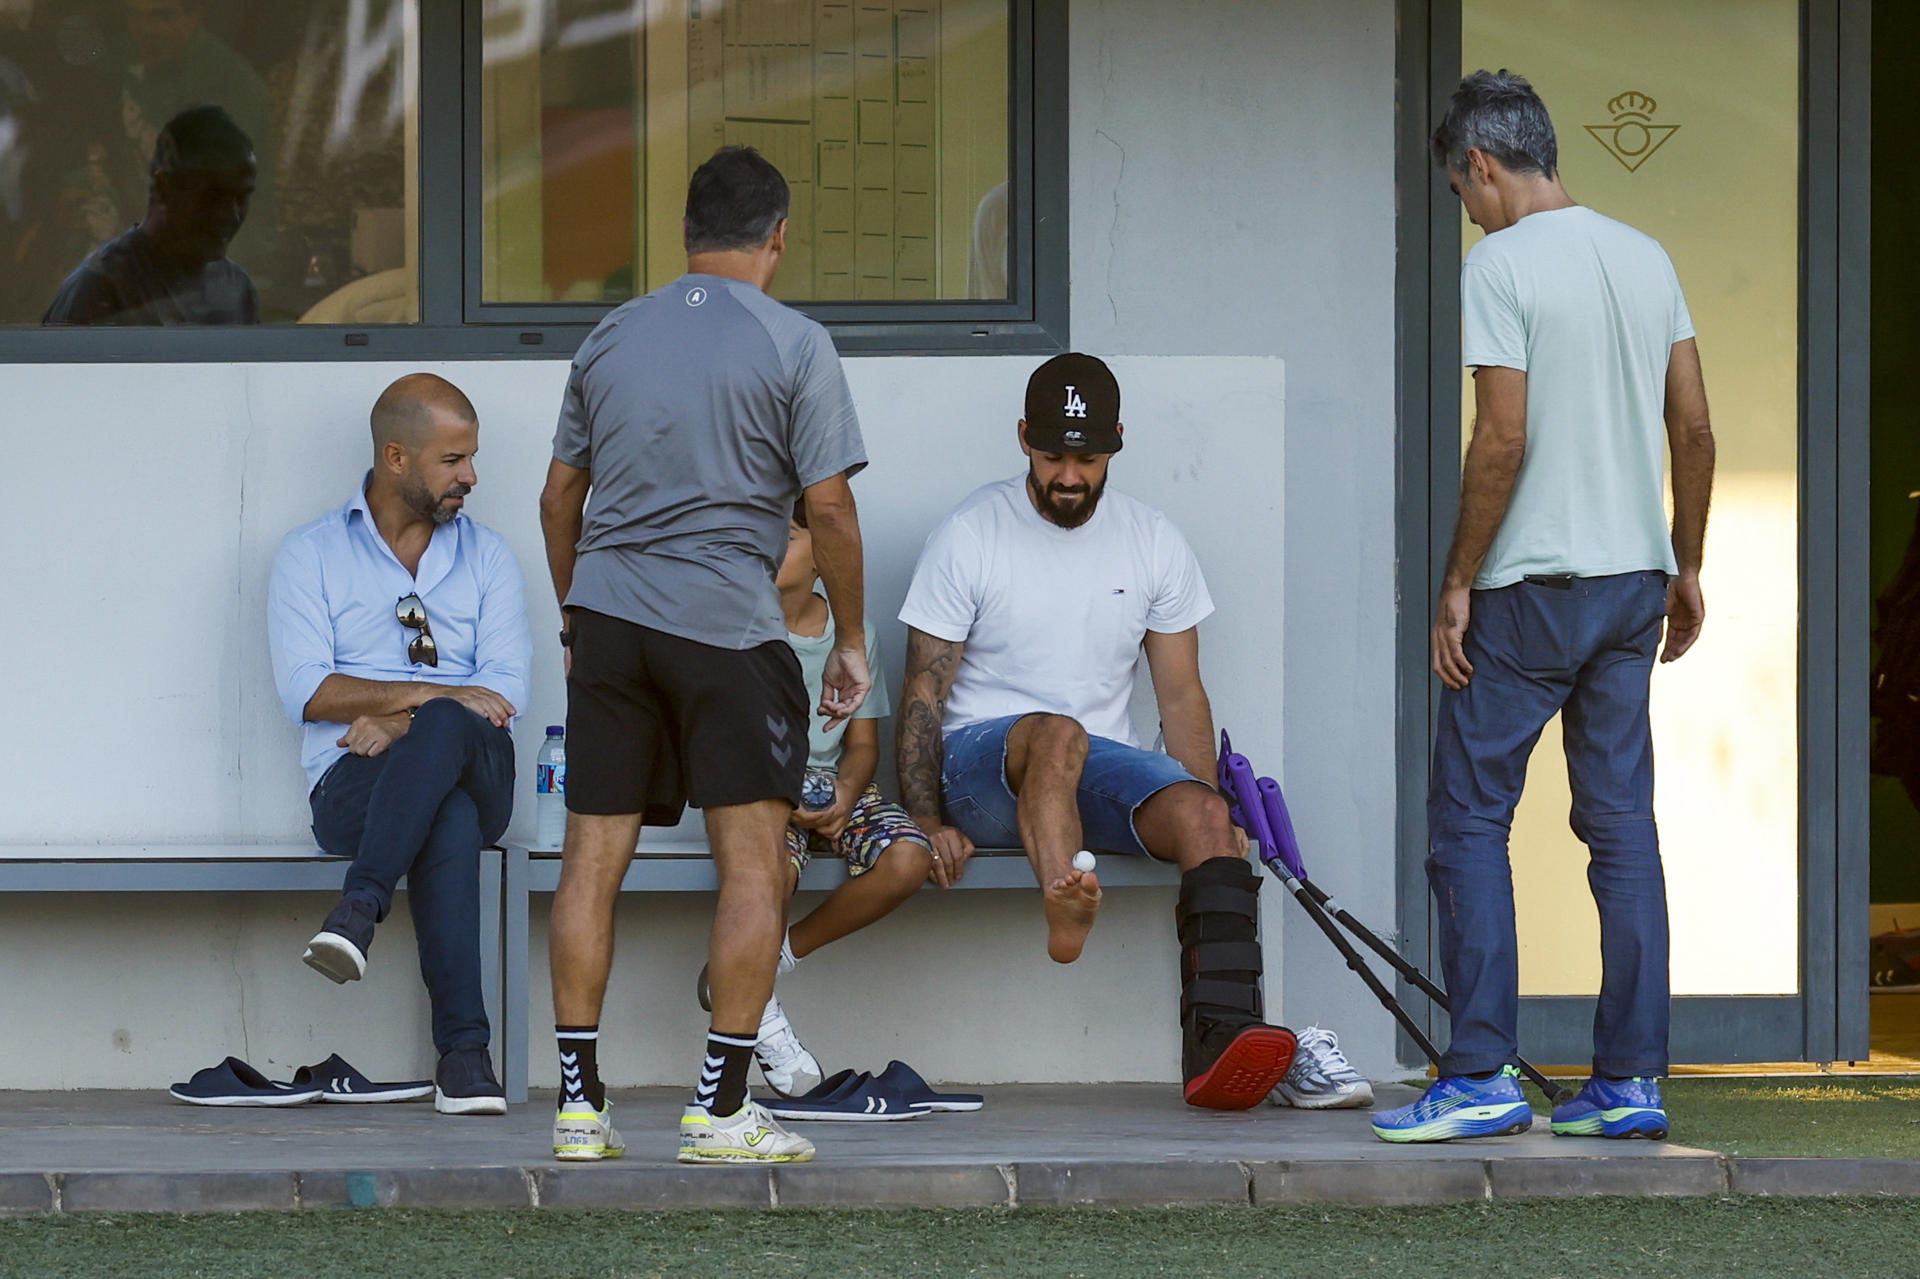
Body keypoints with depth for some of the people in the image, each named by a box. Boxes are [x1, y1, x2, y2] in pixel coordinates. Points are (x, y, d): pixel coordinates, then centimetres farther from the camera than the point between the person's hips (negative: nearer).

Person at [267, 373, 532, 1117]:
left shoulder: (487, 557, 17)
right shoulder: (312, 555, 9)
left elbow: (504, 692, 3)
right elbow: (307, 691, -5)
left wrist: (403, 721, -14)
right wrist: (432, 693, -16)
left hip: (477, 774, 2)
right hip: (353, 787, -2)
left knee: (447, 729, -37)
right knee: (447, 820, -38)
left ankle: (360, 909, -42)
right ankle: (464, 1050, -42)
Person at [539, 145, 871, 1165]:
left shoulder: (610, 339, 13)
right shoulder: (793, 345, -3)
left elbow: (560, 496, 18)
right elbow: (829, 513, -5)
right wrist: (850, 641, 6)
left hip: (608, 618, 5)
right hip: (727, 623, -5)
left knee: (592, 859, 7)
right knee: (753, 862, -1)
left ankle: (579, 1100, 7)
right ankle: (721, 1108, -6)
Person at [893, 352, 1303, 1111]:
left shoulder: (1153, 543, 9)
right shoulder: (969, 536, -1)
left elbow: (1181, 696, 13)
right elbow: (923, 695, -2)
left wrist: (1209, 813, 1)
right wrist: (927, 822, -14)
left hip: (1102, 766, 3)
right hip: (981, 759, -3)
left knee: (1205, 819, -28)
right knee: (1056, 734, -39)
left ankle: (1217, 1036, -43)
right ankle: (1065, 910, -69)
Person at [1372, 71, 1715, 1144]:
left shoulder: (1502, 265, -12)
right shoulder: (1648, 259, 9)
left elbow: (1504, 441, -16)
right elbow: (1695, 430, 10)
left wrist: (1459, 584, -9)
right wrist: (1686, 569, 19)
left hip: (1532, 583, -7)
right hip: (1636, 577, 7)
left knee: (1469, 820, 1)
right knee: (1623, 826, 7)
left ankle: (1485, 1075, -4)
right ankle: (1631, 1082, 6)